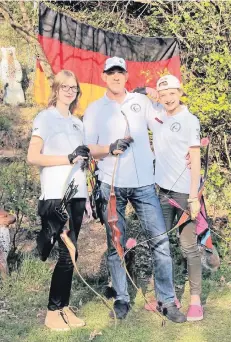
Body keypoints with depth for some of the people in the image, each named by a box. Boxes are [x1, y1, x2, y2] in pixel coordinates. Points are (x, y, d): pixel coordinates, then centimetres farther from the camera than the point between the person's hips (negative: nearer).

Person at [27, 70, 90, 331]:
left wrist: (87, 196, 12)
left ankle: (64, 308, 18)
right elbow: (32, 157, -11)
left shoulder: (77, 123, 17)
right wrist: (68, 158, -19)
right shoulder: (45, 118, -2)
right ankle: (52, 312, 5)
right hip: (56, 195, -6)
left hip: (76, 194, 6)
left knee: (70, 254, 8)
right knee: (67, 253, -9)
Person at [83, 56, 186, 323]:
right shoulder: (94, 109, 6)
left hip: (143, 183, 1)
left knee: (160, 239, -2)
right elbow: (88, 149, 1)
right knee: (115, 244, 6)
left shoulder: (141, 101, 11)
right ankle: (121, 298, 19)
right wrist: (110, 148, -16)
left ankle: (166, 300, 8)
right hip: (112, 186, -1)